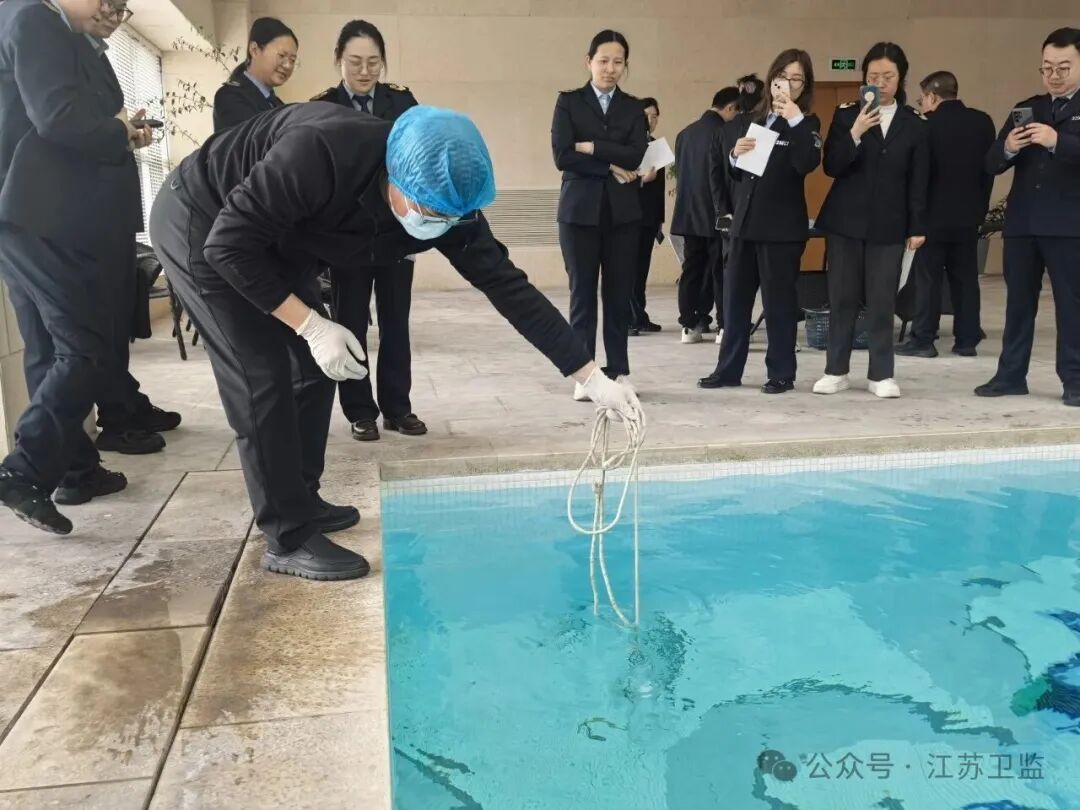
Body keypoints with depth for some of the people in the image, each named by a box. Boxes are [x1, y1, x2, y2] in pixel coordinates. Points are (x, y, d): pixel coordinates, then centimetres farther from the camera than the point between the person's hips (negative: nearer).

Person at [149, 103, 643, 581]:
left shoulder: (446, 202, -20)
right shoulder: (319, 152, -39)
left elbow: (507, 284, -17)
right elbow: (229, 243, -32)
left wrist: (590, 376, -19)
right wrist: (312, 325, -29)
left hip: (269, 241, 7)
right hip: (203, 225, -7)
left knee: (313, 367, 6)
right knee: (263, 378, -12)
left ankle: (301, 502, 22)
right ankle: (289, 540, -2)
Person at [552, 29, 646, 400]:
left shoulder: (633, 107, 12)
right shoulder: (569, 101, 5)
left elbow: (637, 155, -5)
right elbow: (562, 156, -9)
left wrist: (592, 147, -10)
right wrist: (611, 168, -9)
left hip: (622, 212, 2)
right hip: (580, 210, -2)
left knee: (619, 294, 4)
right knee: (583, 293, 0)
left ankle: (618, 372, 14)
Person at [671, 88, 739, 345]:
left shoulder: (685, 133, 10)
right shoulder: (724, 132, -11)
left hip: (689, 212, 6)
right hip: (716, 213, -6)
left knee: (692, 269, 8)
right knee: (720, 270, -1)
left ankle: (689, 326, 8)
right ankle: (725, 327, 0)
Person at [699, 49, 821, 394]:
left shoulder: (807, 123, 1)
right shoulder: (747, 121, 13)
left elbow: (808, 164, -18)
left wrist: (794, 119, -22)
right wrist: (735, 154, -6)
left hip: (783, 226, -5)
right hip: (745, 221, 5)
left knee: (778, 300, 0)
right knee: (735, 297, 8)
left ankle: (781, 373, 10)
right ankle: (728, 369, 17)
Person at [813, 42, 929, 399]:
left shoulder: (915, 123, 4)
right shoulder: (846, 114, 2)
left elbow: (918, 180, 5)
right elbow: (831, 167, -6)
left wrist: (918, 227, 0)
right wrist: (854, 133, -19)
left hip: (889, 224, 0)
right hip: (845, 220, 0)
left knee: (882, 300, 1)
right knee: (842, 297, 4)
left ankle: (881, 374, 9)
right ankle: (836, 371, 13)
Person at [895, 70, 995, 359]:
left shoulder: (928, 125, -11)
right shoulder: (982, 121, 4)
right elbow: (990, 166, 8)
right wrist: (980, 206, 15)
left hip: (934, 213, -5)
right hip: (968, 213, 5)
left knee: (928, 278, 0)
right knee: (965, 278, 8)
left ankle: (923, 340, 1)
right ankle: (966, 340, 11)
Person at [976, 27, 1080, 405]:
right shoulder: (1026, 109, 15)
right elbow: (992, 163, 8)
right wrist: (1008, 148, -13)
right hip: (1022, 222, 4)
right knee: (1018, 301, 8)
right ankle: (1011, 375, 15)